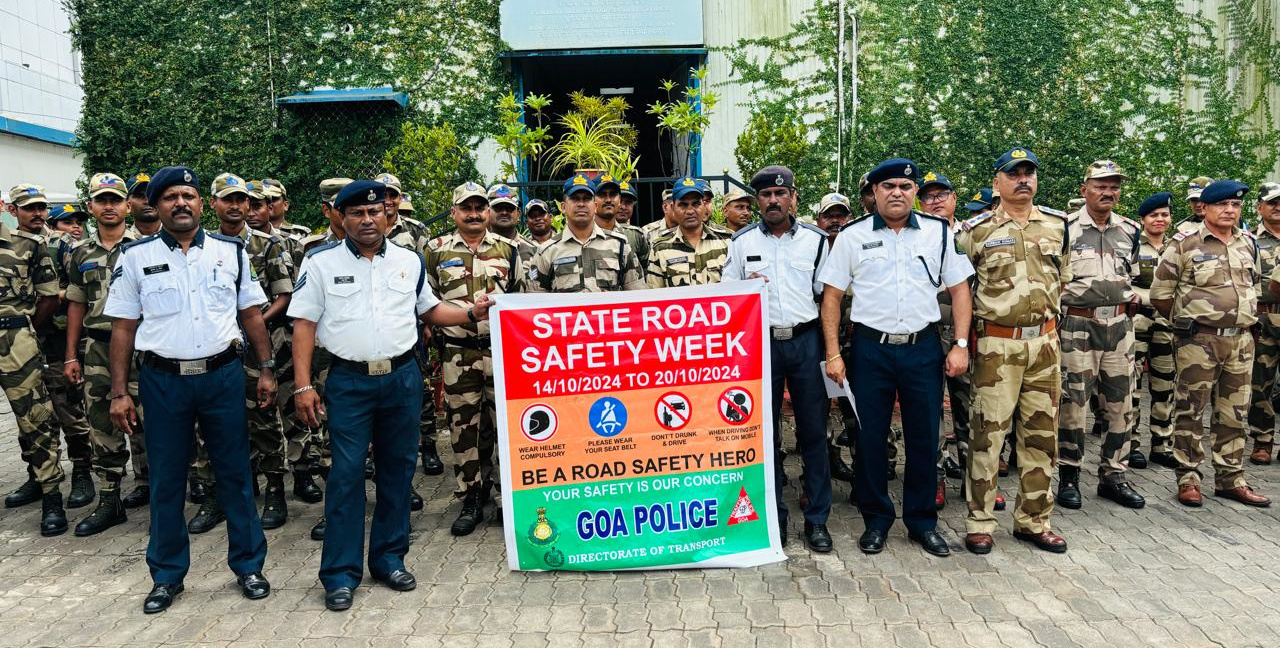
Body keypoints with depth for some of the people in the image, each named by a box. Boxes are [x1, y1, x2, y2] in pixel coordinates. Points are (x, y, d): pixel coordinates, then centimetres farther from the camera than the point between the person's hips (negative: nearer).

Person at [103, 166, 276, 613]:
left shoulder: (231, 251, 4)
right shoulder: (136, 257, 2)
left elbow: (251, 315, 9)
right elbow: (123, 328, 3)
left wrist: (266, 369, 4)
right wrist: (119, 392, 0)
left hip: (222, 376, 0)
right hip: (162, 380, 0)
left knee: (235, 473, 6)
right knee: (166, 480, 9)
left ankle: (248, 565, 20)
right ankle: (167, 576, 24)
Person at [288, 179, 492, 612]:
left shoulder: (410, 261, 8)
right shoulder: (321, 263, 0)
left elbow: (429, 309, 20)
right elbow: (304, 325, -2)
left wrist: (472, 314, 4)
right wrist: (303, 385, -8)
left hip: (403, 378, 3)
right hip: (349, 381, -3)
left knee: (397, 469, 9)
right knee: (346, 474, -3)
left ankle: (389, 558, 23)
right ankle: (341, 572, 8)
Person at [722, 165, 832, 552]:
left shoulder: (815, 239, 7)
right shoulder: (741, 242, 6)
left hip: (805, 341, 0)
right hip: (760, 343, 0)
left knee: (813, 432, 3)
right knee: (765, 433, 6)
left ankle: (817, 519, 13)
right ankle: (773, 517, 18)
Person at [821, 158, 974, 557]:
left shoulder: (939, 233, 6)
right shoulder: (852, 237, 2)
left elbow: (959, 288, 7)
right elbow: (831, 296, 2)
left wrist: (961, 344, -1)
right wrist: (833, 354, -5)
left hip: (924, 348, 1)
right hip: (870, 349, -1)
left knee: (924, 437, 8)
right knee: (870, 438, 5)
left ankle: (922, 521, 23)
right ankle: (876, 519, 21)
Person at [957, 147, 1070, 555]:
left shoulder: (1058, 224, 10)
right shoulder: (977, 230, -1)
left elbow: (1064, 276, 21)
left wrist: (1049, 313, 18)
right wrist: (974, 327, 5)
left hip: (1045, 342, 4)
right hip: (997, 344, -4)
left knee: (1042, 433, 9)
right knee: (987, 432, -2)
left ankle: (1033, 521, 21)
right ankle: (980, 522, 7)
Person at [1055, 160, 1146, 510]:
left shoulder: (1130, 231, 10)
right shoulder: (1065, 227, -6)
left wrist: (1132, 298, 8)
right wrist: (1068, 292, -10)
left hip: (1120, 325, 5)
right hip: (1078, 326, -5)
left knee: (1119, 402, 9)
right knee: (1073, 403, -2)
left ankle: (1114, 475, 21)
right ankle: (1068, 477, 10)